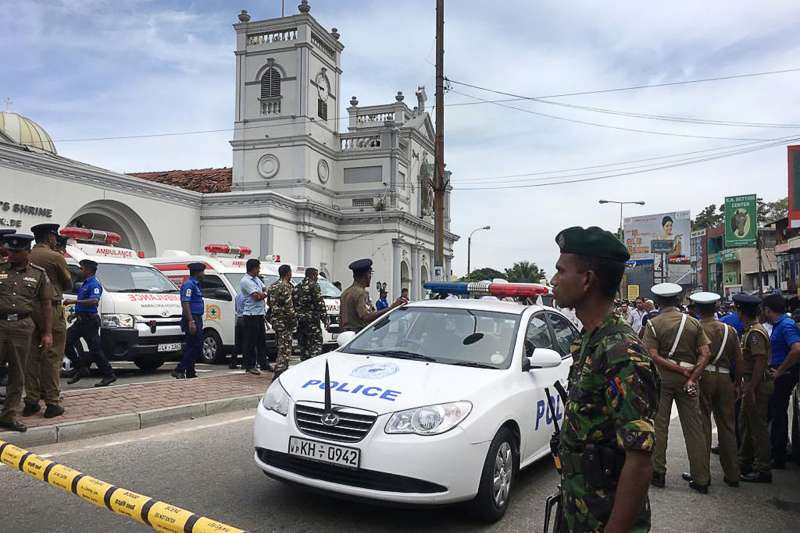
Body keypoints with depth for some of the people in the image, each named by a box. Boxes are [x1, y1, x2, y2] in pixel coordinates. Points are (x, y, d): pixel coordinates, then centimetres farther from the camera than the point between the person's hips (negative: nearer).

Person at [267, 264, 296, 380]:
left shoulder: (272, 286, 13)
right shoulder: (285, 286, -16)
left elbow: (269, 303, 19)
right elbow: (289, 306, -19)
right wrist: (294, 320, -9)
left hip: (275, 320, 10)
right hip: (284, 322, -9)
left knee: (281, 348, 18)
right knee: (285, 349, -8)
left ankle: (283, 371, 26)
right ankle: (278, 374, -13)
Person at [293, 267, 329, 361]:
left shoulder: (297, 287, 15)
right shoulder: (314, 286, -8)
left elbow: (294, 303, 16)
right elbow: (320, 303, -12)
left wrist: (295, 318, 21)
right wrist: (325, 318, -10)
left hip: (300, 319, 7)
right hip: (312, 319, -7)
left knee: (303, 344, 12)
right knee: (316, 342, -5)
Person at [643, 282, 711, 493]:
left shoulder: (653, 323, -6)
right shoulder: (693, 322, 3)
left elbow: (654, 356, -15)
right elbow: (705, 354, -4)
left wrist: (681, 370, -12)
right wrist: (692, 377, -8)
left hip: (662, 378, -2)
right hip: (687, 379, 3)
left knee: (659, 425, 7)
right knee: (694, 427, 8)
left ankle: (658, 473, 13)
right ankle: (701, 478, 13)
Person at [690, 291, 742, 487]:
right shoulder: (729, 330, 3)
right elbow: (738, 361, 7)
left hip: (702, 377, -3)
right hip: (724, 379, 3)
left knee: (702, 425, 4)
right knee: (727, 426, 12)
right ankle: (732, 474, 18)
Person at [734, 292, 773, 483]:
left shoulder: (755, 333, -19)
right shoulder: (750, 330, 12)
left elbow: (760, 361, -25)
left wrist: (751, 389, -26)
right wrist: (744, 385, 19)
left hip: (757, 385, -10)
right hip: (750, 382, 10)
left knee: (758, 426, -2)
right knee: (745, 423, 18)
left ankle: (762, 470, 6)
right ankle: (745, 463, 30)